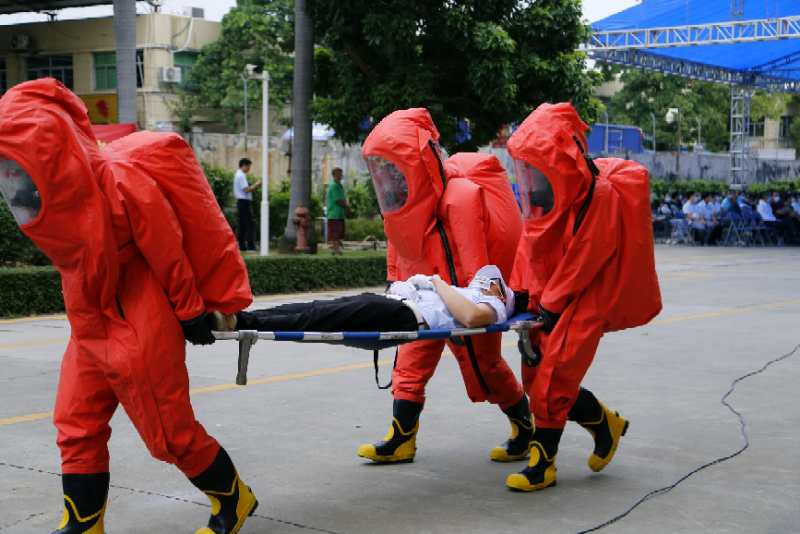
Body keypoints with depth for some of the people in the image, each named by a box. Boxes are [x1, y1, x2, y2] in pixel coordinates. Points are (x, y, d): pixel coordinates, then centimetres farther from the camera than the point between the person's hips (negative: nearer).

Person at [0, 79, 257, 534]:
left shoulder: (121, 182, -23)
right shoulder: (54, 194, 2)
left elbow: (167, 249, -15)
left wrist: (190, 311, -5)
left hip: (139, 327, -8)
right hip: (90, 327, 8)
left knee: (169, 429, 3)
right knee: (78, 426, 9)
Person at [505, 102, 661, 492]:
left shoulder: (602, 196, -18)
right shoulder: (546, 193, 4)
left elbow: (583, 259, -19)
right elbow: (530, 245, 9)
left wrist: (550, 306, -17)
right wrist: (520, 292, 4)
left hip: (584, 300, -8)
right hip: (546, 298, 8)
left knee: (553, 380, -11)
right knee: (536, 378, 8)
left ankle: (543, 463, 1)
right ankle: (605, 422, 26)